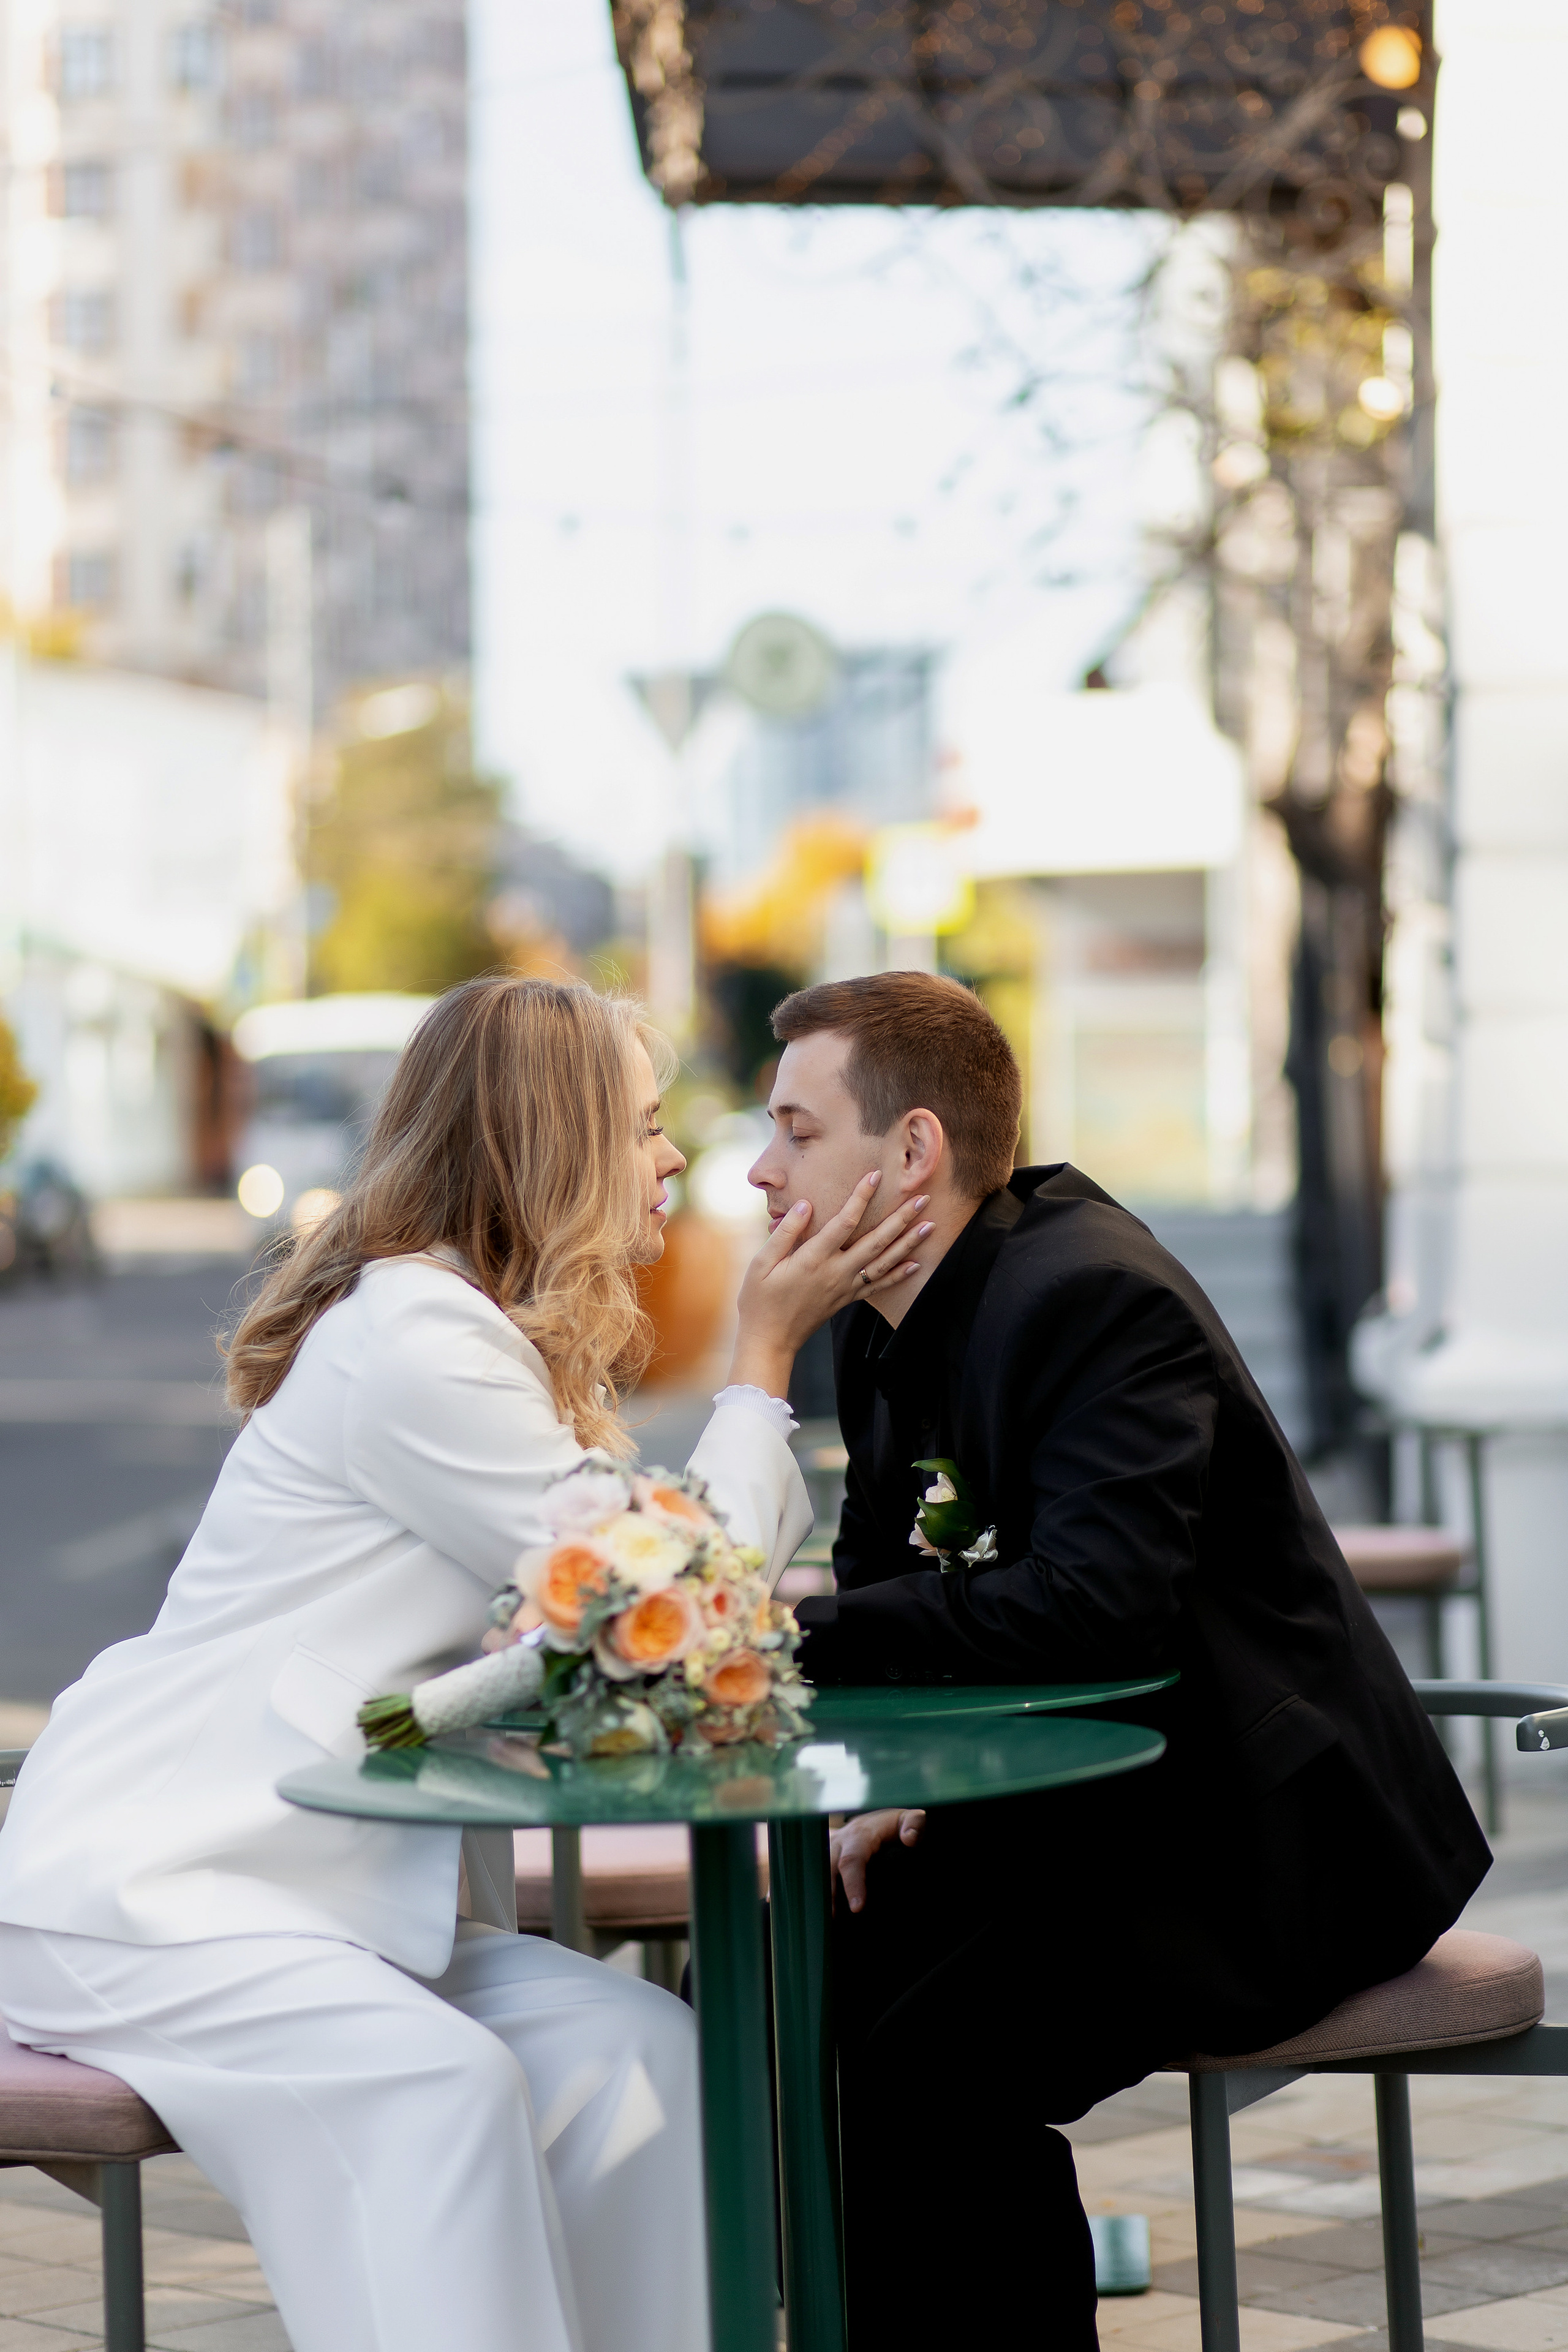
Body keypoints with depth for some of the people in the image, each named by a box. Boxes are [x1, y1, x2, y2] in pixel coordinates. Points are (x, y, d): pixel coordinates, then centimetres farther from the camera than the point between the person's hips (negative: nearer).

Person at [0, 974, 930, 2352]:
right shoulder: (414, 1338, -15)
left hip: (339, 1890, 9)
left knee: (640, 2046, -14)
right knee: (443, 2079, -32)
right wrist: (766, 1352, -6)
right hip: (134, 1885, -9)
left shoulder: (518, 1347, 17)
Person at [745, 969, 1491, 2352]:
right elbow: (890, 1586, 13)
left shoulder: (1098, 1296, -21)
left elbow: (1091, 1607, -34)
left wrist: (795, 1634, -30)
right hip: (1081, 1808, 9)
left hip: (1257, 1839, -9)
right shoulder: (881, 1332, 7)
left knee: (934, 2055, -26)